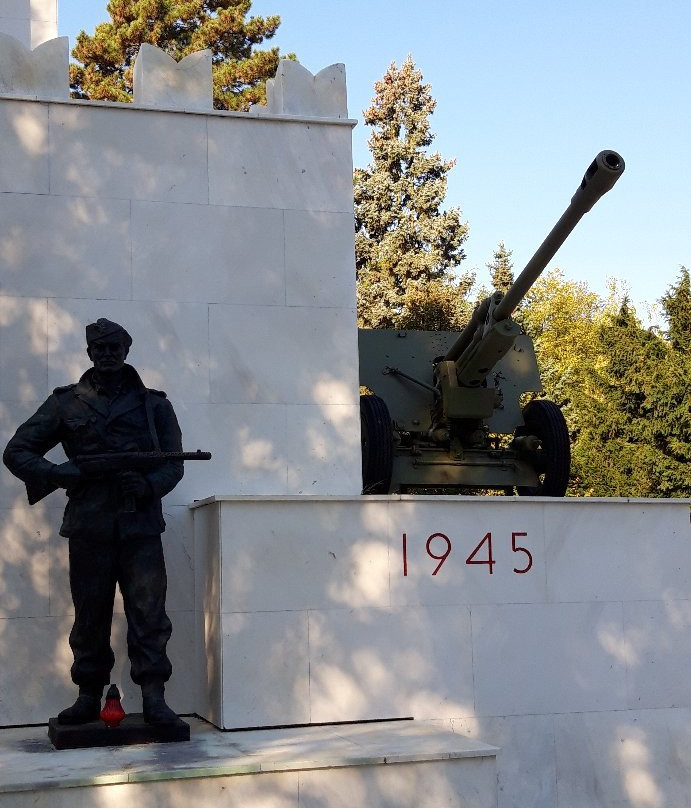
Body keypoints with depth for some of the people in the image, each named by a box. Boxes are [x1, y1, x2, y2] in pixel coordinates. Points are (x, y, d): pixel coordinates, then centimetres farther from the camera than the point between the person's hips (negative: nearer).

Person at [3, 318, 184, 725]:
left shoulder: (154, 405, 11)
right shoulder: (66, 403, 9)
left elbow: (174, 462, 9)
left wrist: (149, 485, -13)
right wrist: (62, 474, -8)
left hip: (141, 526, 0)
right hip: (88, 528, 1)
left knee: (149, 612, -7)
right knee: (90, 617, 6)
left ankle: (154, 697, -4)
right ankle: (89, 697, 16)